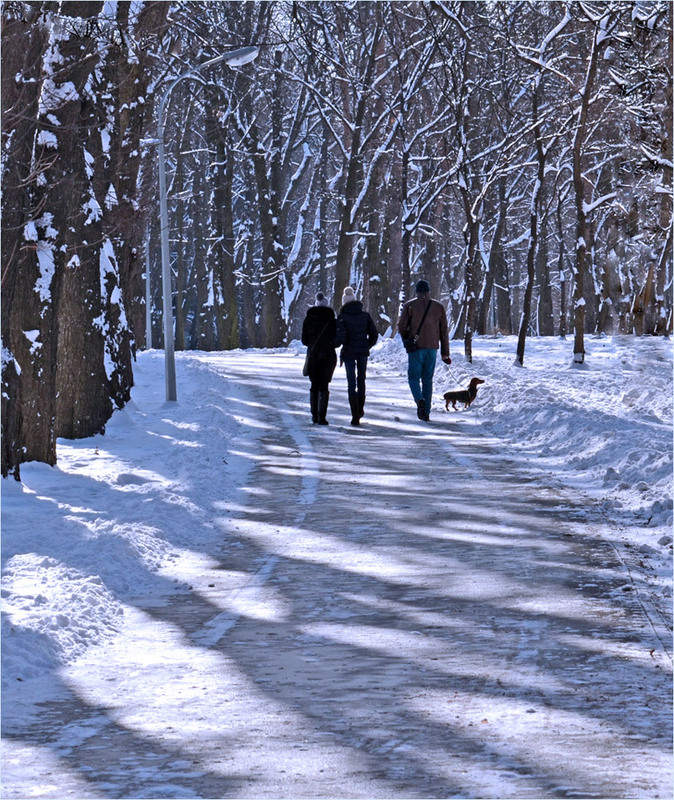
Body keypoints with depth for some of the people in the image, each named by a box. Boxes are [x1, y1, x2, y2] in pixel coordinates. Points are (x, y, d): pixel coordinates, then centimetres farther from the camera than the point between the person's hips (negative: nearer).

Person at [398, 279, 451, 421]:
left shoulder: (410, 306, -3)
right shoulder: (439, 307, 5)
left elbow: (401, 327, -3)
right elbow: (444, 331, 5)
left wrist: (408, 340, 19)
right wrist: (445, 353, 9)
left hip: (416, 348, -3)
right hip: (432, 348, 3)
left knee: (414, 377, 5)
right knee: (428, 380, 12)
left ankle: (419, 399, -23)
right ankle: (426, 411, 11)